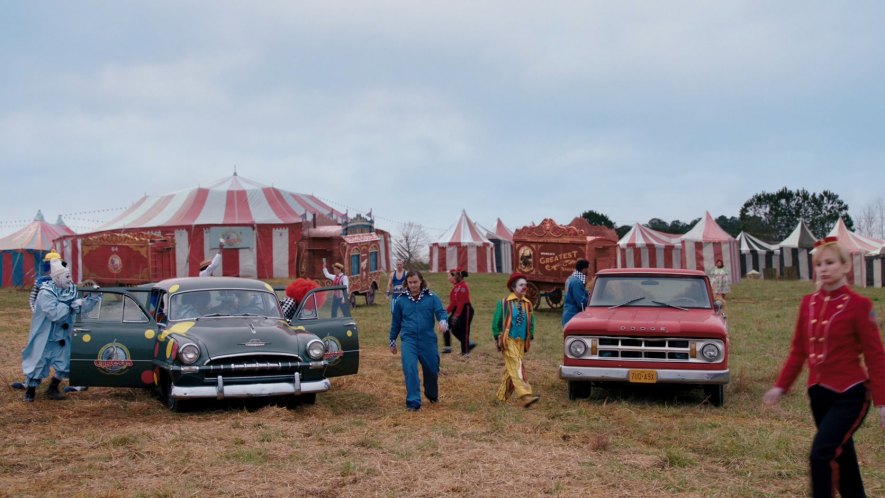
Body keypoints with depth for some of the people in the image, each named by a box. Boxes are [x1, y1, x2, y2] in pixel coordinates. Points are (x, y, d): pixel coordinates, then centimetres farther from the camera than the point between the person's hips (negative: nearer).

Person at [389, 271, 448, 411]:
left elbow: (441, 312, -8)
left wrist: (443, 321, -32)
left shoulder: (431, 297, 2)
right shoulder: (401, 300, 6)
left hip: (428, 340, 0)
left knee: (431, 370, 13)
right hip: (409, 340, 0)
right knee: (410, 370, -15)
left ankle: (432, 395, 41)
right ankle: (413, 402, -10)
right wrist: (392, 341, 18)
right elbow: (396, 322, 14)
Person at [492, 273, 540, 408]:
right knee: (517, 368, -14)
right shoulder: (504, 303, -6)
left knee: (510, 369, 12)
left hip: (521, 341, 5)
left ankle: (503, 395, 23)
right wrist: (498, 339, -4)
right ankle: (525, 396, -24)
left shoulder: (527, 304, 8)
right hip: (509, 341, -5)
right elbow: (496, 322, -2)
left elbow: (531, 322, 18)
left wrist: (530, 338, 13)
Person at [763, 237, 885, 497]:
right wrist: (781, 386, 9)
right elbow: (798, 350, 12)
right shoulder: (808, 303, 5)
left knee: (821, 453, -15)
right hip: (818, 393, 6)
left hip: (849, 395, -6)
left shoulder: (859, 305, -11)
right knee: (841, 457, 16)